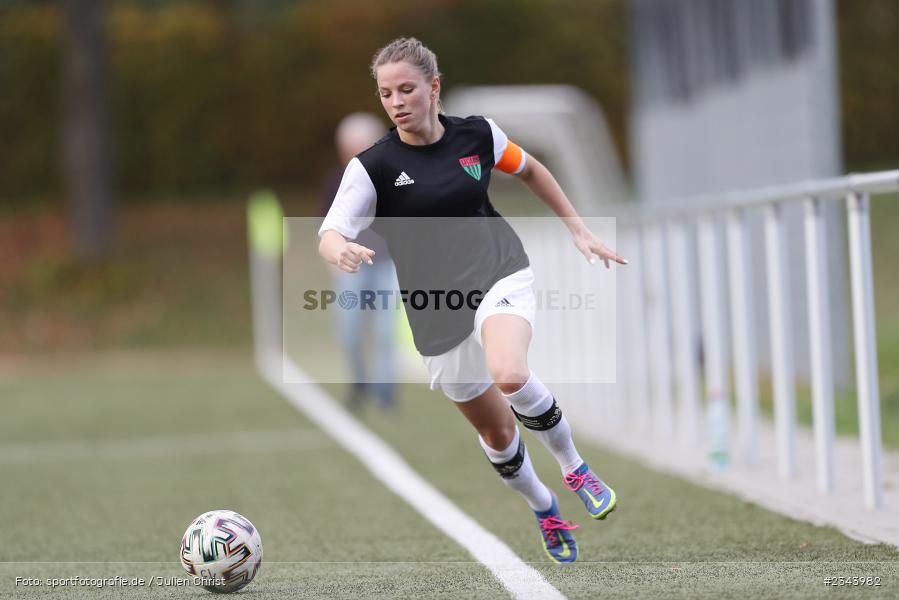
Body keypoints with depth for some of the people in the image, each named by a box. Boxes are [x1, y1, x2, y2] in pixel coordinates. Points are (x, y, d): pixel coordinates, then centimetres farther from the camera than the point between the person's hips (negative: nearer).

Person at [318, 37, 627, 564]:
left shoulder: (477, 135, -2)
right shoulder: (373, 166, -8)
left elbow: (530, 170, 18)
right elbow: (330, 235, -17)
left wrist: (579, 231, 16)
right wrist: (340, 250, -42)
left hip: (502, 276, -1)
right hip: (439, 316, 1)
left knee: (509, 375, -33)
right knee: (496, 432, 10)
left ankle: (573, 466, -6)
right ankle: (544, 511, 40)